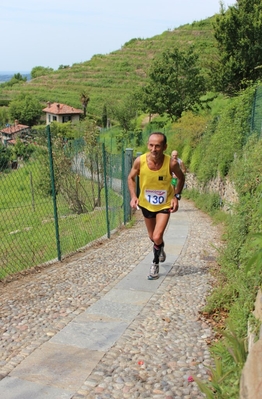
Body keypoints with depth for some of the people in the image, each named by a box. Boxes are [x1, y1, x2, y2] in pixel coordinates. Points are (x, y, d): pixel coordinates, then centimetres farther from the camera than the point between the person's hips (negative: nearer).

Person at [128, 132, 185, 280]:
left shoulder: (172, 163, -26)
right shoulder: (140, 161, -24)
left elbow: (181, 178, -5)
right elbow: (131, 178, -4)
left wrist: (177, 196, -15)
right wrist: (133, 196, -17)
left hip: (165, 205, -2)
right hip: (146, 204, 3)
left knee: (157, 237, -15)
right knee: (152, 237, 19)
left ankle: (155, 264, 14)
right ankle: (160, 249, 55)